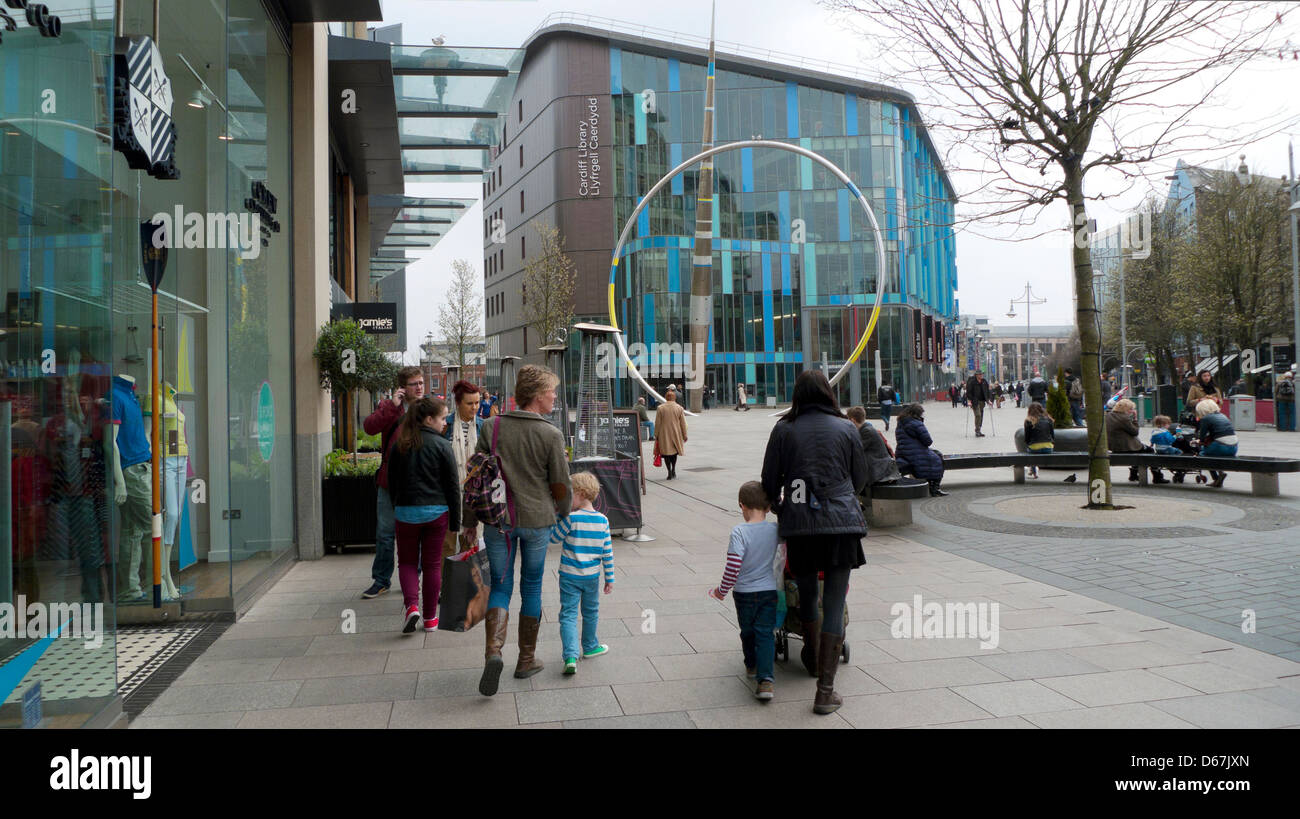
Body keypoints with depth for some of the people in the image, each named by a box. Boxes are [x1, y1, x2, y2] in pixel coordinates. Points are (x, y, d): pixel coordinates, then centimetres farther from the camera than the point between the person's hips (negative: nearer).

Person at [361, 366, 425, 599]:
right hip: (390, 481, 0)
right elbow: (369, 427, -13)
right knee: (385, 533, 6)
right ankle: (381, 580, 19)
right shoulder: (388, 407, 3)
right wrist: (392, 406, -19)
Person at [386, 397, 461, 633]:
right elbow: (453, 486, -6)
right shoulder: (442, 446, -8)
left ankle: (411, 605, -7)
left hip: (406, 512, 2)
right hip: (436, 512, -2)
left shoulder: (399, 445, 2)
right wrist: (455, 521, 1)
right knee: (432, 564, 9)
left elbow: (392, 482, 8)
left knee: (407, 561, 15)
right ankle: (430, 618, 15)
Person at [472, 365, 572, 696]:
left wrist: (471, 522, 11)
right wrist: (563, 514, 14)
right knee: (531, 588, 13)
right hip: (537, 519, -2)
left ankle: (493, 651, -12)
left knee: (500, 586, 11)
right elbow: (561, 484, -5)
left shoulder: (493, 428, -1)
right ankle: (527, 659, 23)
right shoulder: (551, 435, -9)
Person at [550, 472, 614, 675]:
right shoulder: (602, 521, -2)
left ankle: (571, 657, -15)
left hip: (569, 576, -4)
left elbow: (554, 538, -5)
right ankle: (590, 647, 39)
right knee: (591, 613, 21)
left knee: (568, 615, -2)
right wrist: (610, 578, 10)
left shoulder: (571, 519, -16)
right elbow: (608, 552, 2)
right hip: (592, 576, 4)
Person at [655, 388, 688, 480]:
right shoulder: (679, 408, -2)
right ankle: (673, 470, 16)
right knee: (674, 452, 19)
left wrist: (656, 435, 5)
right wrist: (684, 435, 8)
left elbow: (657, 423, -3)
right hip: (676, 434, 2)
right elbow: (683, 423, 1)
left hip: (664, 435, -2)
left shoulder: (660, 408, -5)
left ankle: (670, 472, -5)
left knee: (666, 453, 3)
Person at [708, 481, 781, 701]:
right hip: (769, 591, 2)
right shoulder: (775, 530, -8)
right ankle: (766, 679, -13)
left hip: (744, 593, -1)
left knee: (747, 631, 20)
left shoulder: (739, 532, -19)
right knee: (765, 634, 1)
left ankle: (751, 665, 41)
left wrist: (723, 590, -9)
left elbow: (733, 567, -22)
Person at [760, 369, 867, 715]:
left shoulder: (784, 429, 2)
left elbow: (770, 481, 4)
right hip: (841, 521, -1)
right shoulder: (845, 428, 4)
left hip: (799, 522, 1)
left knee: (806, 593, 20)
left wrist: (780, 505, 25)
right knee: (834, 603, 0)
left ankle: (813, 659, 40)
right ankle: (825, 691, 0)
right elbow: (860, 477, 14)